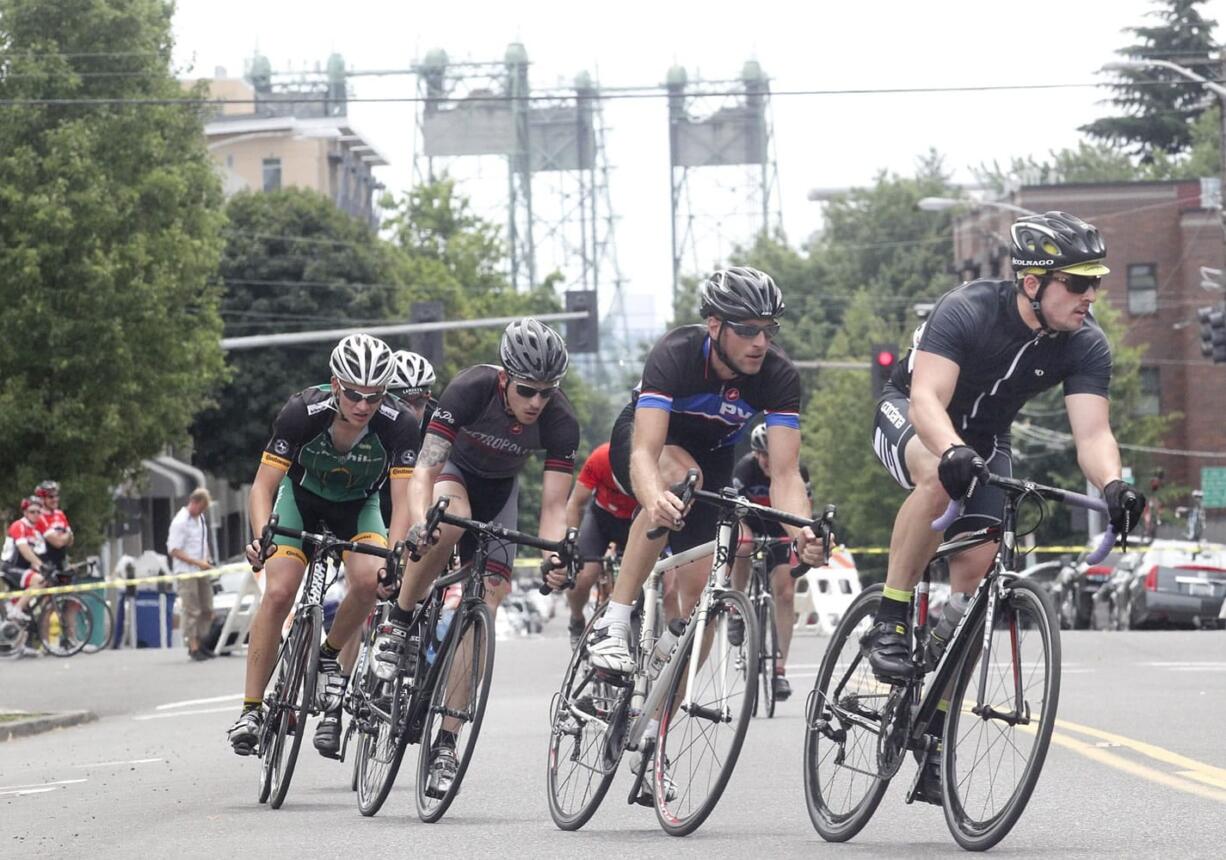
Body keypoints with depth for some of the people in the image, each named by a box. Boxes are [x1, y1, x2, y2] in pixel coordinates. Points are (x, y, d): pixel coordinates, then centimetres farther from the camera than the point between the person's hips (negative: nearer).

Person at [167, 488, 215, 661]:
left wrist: (206, 561, 9)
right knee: (191, 611, -7)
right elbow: (173, 550, -16)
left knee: (207, 610, 9)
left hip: (201, 571, 8)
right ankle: (193, 647, -3)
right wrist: (197, 562, -20)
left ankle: (199, 644, 19)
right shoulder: (180, 522, -13)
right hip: (185, 572, -8)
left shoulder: (201, 519, 12)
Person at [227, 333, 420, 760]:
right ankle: (251, 709, -12)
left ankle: (330, 657, 2)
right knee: (278, 593, -19)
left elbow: (402, 499, -29)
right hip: (302, 495, -1)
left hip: (358, 504, 1)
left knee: (369, 580, -27)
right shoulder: (302, 412, -33)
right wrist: (262, 538, -48)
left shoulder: (399, 424, -31)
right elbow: (263, 487, -30)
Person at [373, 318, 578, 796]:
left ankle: (446, 742, -5)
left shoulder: (561, 422, -27)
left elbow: (554, 505, -26)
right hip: (452, 468, -2)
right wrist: (419, 524, -55)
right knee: (451, 521, -40)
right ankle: (398, 624, -18)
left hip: (498, 491, 2)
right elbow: (425, 471, -37)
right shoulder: (472, 389, -34)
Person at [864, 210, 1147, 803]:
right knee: (941, 477, -39)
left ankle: (935, 735, -2)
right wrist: (953, 452, -62)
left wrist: (1113, 486, -49)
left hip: (984, 437, 4)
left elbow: (1092, 431, -28)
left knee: (976, 564, -11)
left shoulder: (1085, 344, -19)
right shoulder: (967, 312, -32)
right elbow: (927, 400, -42)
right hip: (909, 420, -4)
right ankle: (889, 623, -27)